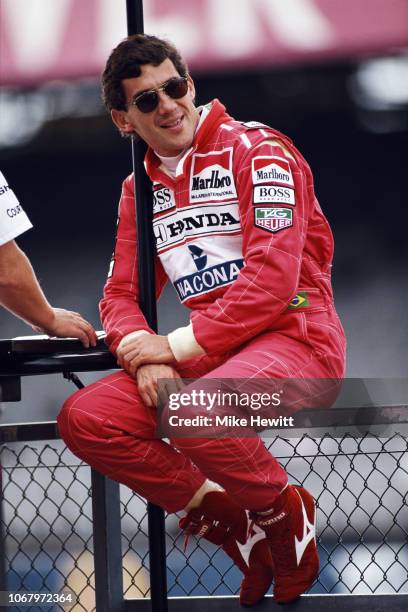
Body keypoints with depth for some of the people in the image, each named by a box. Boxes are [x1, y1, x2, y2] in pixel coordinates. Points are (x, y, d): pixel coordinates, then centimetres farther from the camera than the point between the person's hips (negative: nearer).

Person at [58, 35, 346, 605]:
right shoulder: (140, 189, 14)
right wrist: (145, 354, -11)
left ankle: (285, 511, -5)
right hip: (209, 355, 7)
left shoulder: (256, 149, -8)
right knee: (83, 419, -12)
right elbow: (121, 295, 12)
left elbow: (273, 280, -17)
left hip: (296, 337, -7)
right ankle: (226, 519, 1)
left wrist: (180, 345, -17)